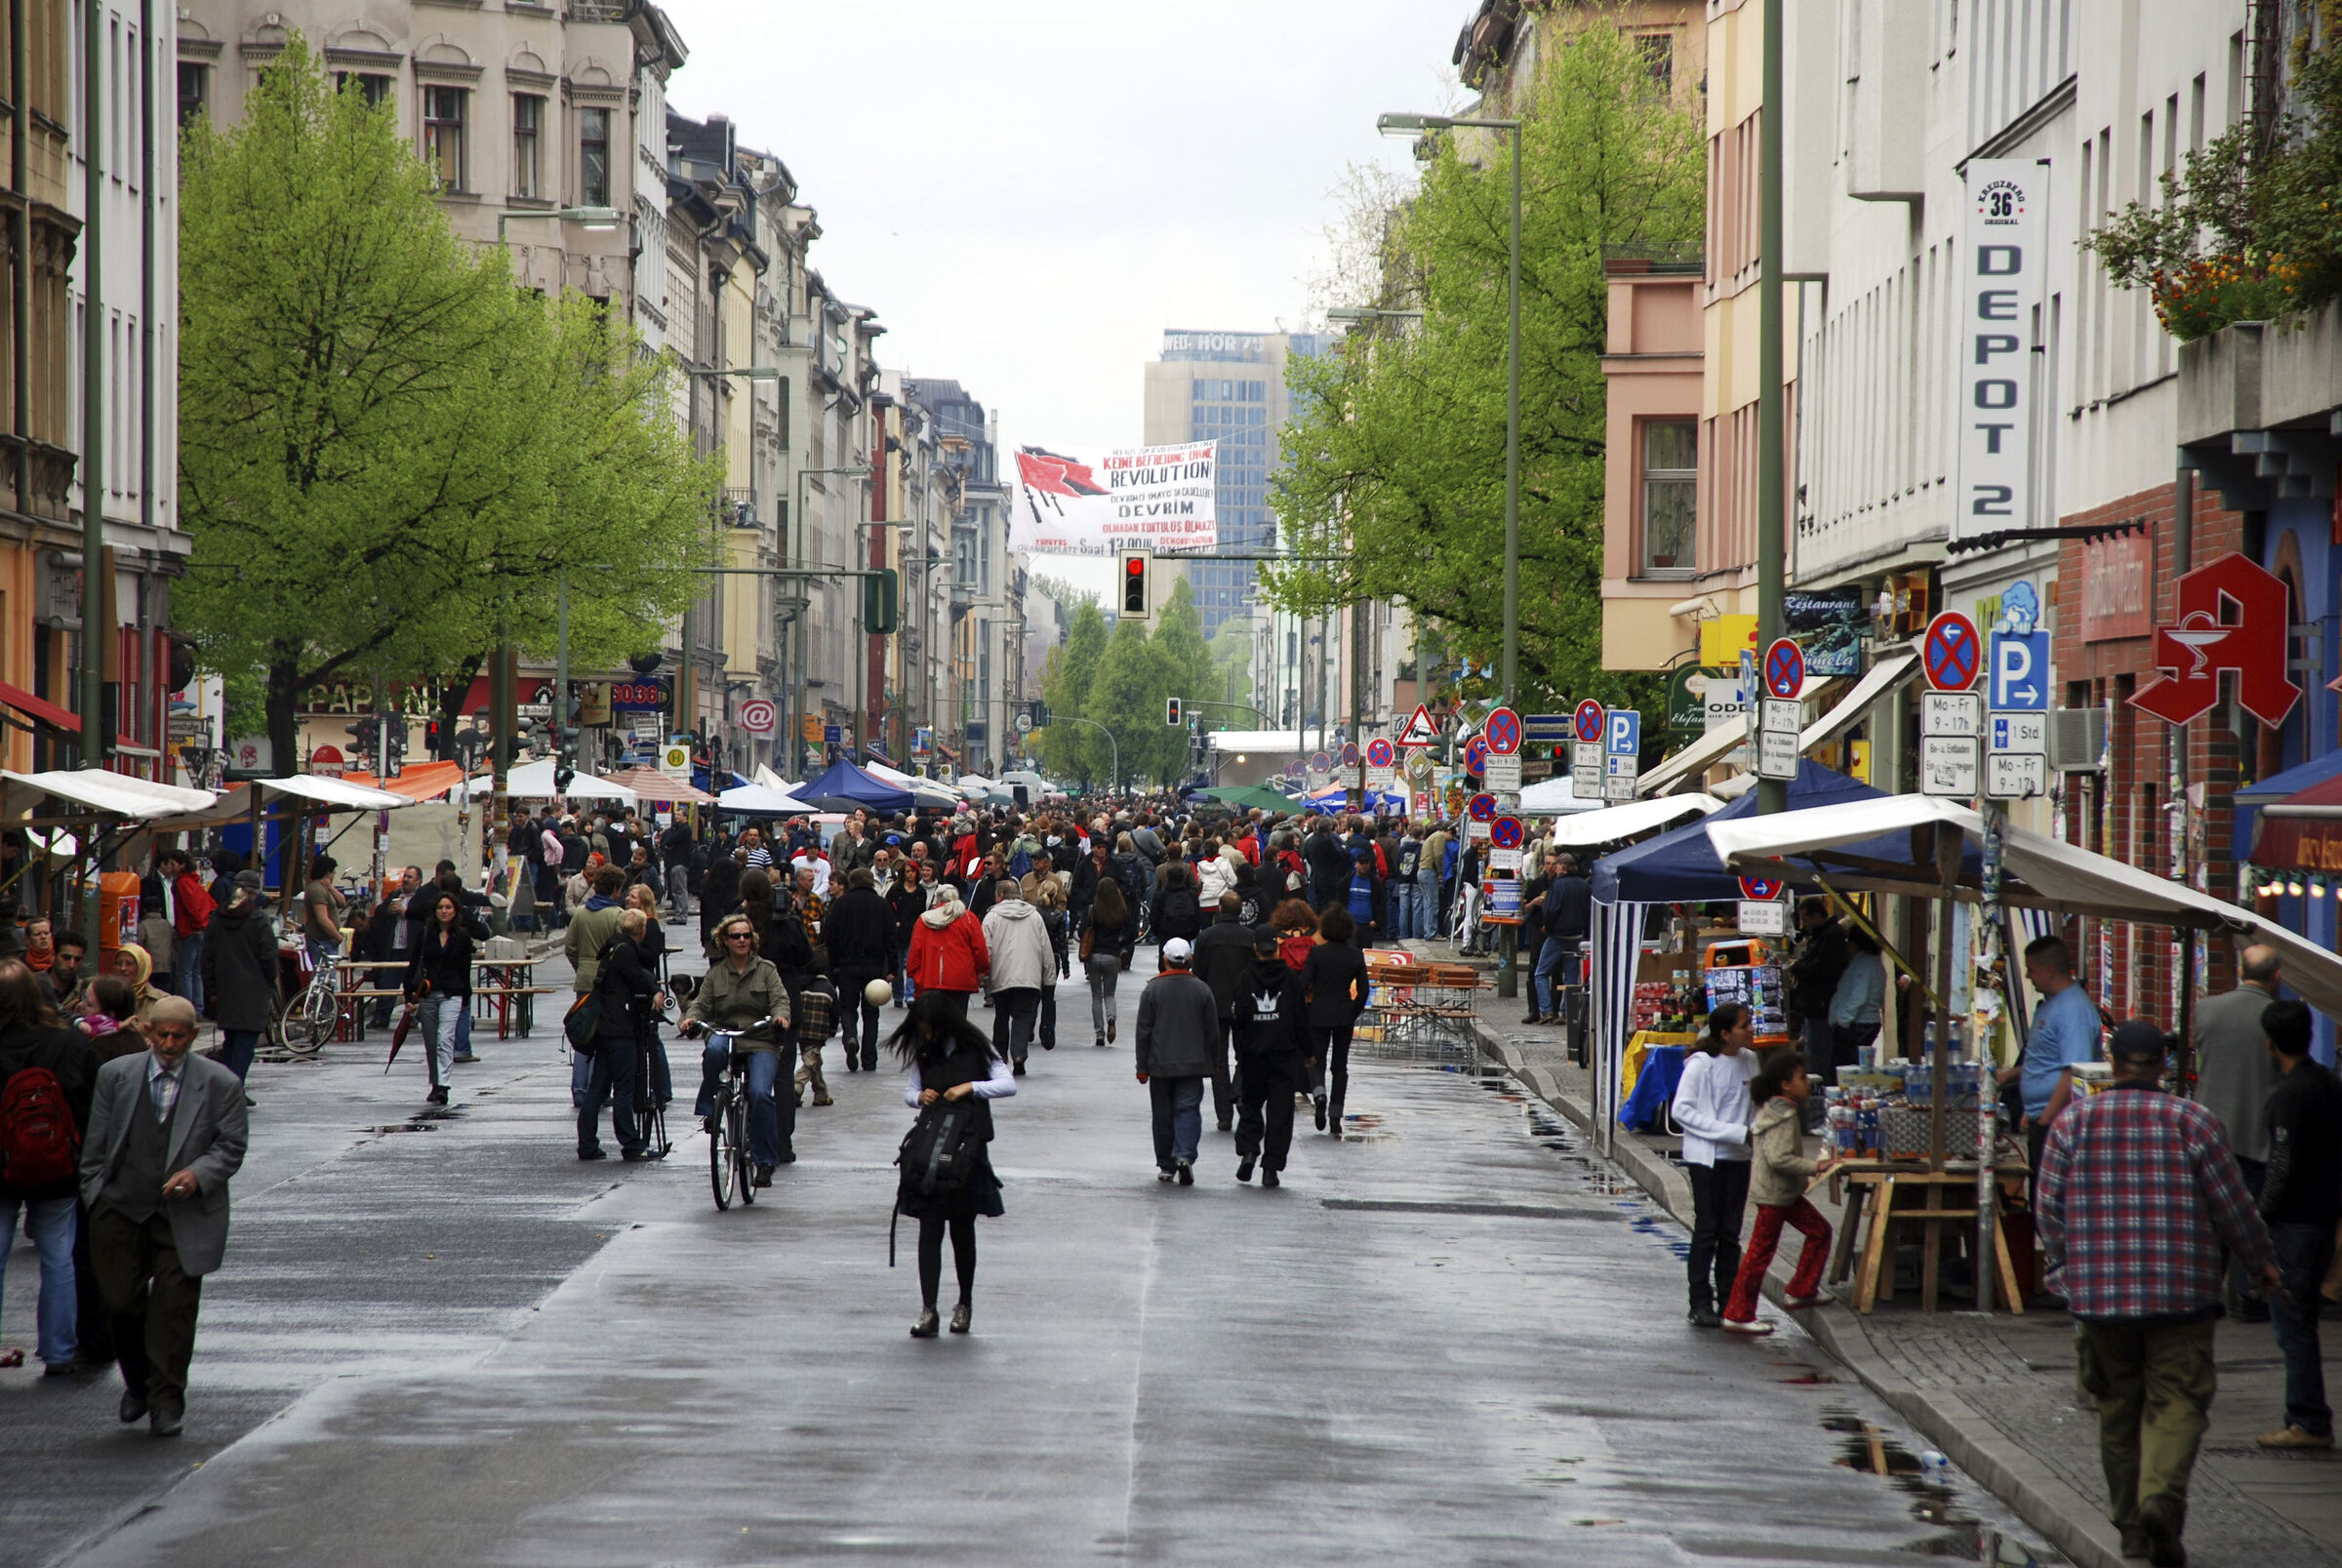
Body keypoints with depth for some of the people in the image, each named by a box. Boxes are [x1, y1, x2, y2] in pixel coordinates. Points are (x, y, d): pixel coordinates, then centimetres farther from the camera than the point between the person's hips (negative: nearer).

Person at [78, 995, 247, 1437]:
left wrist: (198, 1173, -18)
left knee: (174, 1308, -2)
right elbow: (95, 1147, 9)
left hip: (185, 1215, -2)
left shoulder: (220, 1084, -2)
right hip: (121, 1210, 2)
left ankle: (166, 1400, 8)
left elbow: (231, 1148, 0)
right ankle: (137, 1383, 29)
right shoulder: (115, 1076, 4)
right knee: (122, 1302, 4)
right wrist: (95, 1200, 4)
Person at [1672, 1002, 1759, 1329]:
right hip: (1705, 1157, -5)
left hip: (1738, 1157, 5)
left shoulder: (1749, 1060, 5)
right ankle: (1700, 1304, 4)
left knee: (1730, 1233, 8)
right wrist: (1735, 1133, -19)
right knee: (1707, 1231, -2)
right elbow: (1683, 1111, -16)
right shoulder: (1701, 1065, -13)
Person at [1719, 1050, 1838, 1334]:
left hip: (1785, 1193, 10)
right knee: (1760, 1252, -5)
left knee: (1819, 1231, 16)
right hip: (1773, 1194, -10)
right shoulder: (1783, 1116, -21)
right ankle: (1738, 1315, 1)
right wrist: (1815, 1167, -28)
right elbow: (1779, 1158, -30)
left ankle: (1802, 1291, 23)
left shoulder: (1772, 1109, 10)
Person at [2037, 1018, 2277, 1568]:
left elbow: (2048, 1207, 4)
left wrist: (2067, 1267, 20)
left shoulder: (2072, 1122, 3)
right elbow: (2231, 1206, 1)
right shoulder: (2192, 1122, -3)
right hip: (2180, 1293, -2)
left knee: (2118, 1409, 12)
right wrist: (2260, 1260, 17)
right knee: (2177, 1401, 0)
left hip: (2099, 1294, 2)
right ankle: (2162, 1497, -23)